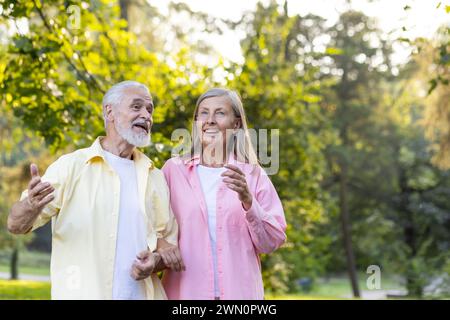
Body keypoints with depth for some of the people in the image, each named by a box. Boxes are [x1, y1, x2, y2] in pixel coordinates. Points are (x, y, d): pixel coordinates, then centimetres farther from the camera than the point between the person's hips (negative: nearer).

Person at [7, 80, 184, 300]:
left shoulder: (155, 177, 9)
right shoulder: (72, 166, -4)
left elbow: (168, 241, 11)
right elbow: (15, 225, -9)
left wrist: (155, 261, -10)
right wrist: (32, 205, -31)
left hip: (144, 293, 4)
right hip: (81, 293, -3)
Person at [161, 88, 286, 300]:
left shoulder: (253, 175, 4)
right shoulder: (174, 169, 3)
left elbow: (273, 242, 0)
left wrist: (248, 201, -14)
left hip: (239, 291, 0)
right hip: (185, 291, 0)